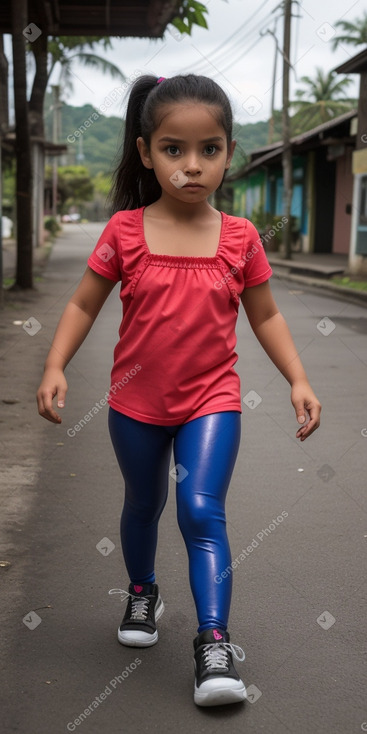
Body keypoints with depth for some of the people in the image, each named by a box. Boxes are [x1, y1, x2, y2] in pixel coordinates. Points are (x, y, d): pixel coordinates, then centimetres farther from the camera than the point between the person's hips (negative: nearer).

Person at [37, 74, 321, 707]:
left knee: (201, 511, -15)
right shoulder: (125, 231, -9)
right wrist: (55, 367, -14)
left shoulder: (239, 238, -7)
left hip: (211, 399, -1)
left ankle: (214, 642, -6)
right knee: (143, 505, 20)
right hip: (136, 402, 1)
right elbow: (84, 304, -2)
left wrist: (298, 380, -5)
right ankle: (142, 593, 46)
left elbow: (265, 316, 4)